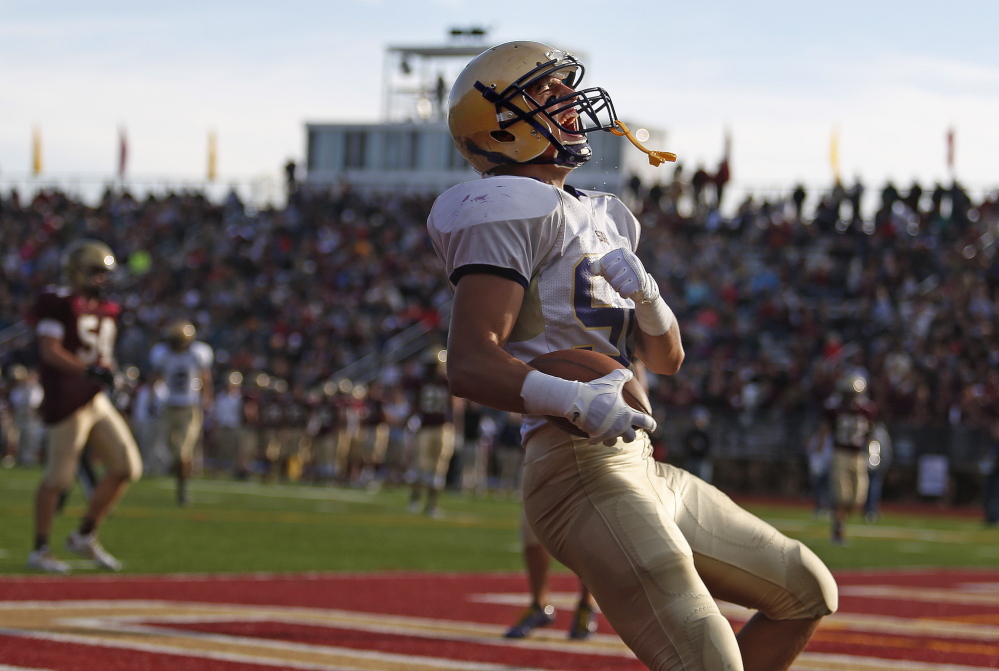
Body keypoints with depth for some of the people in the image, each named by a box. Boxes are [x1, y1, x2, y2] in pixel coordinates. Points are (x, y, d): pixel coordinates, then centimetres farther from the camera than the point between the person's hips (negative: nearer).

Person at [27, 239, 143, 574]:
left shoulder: (105, 310, 15)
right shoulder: (58, 303, -10)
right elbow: (49, 351, -19)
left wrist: (108, 369, 6)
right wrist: (88, 370, -26)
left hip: (97, 401, 9)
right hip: (66, 404, -9)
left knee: (127, 467, 4)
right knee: (58, 477, -4)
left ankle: (84, 537, 15)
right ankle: (40, 551, 10)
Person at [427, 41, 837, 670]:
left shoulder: (597, 217, 21)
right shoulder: (510, 213, -8)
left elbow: (665, 357, 23)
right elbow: (470, 364, -19)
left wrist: (643, 292, 2)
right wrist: (572, 399, -34)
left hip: (637, 469, 10)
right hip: (585, 475, -10)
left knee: (808, 593, 17)